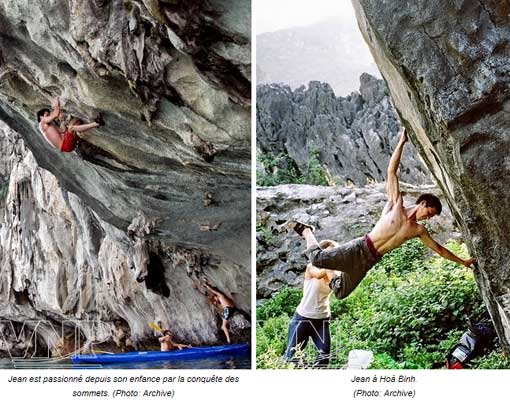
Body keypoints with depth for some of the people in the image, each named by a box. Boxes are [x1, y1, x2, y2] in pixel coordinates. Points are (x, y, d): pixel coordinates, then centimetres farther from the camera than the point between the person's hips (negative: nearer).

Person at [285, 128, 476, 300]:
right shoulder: (396, 203, -1)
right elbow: (391, 171, -8)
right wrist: (401, 143, -12)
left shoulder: (419, 231, 14)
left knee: (341, 292, 2)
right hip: (359, 249, -6)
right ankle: (305, 230, 6)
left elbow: (439, 249, 24)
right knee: (318, 258, -22)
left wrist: (463, 261, 24)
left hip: (369, 261, 6)